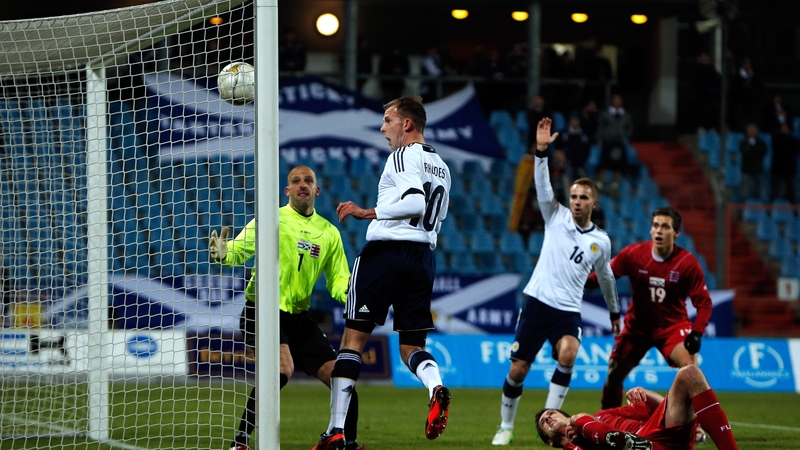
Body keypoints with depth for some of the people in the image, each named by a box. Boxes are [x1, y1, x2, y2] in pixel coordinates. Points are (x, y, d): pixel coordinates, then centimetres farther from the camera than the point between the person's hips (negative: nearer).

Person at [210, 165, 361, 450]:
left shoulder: (329, 232, 9)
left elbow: (338, 282, 13)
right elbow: (236, 252, -7)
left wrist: (350, 293, -10)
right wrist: (222, 253, -31)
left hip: (298, 318, 5)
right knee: (282, 368, -29)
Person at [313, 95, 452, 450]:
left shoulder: (404, 155, -7)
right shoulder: (441, 167, 19)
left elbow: (415, 202, -20)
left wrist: (366, 213, -17)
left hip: (387, 251, -7)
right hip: (424, 257, 7)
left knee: (353, 338, -2)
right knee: (411, 346, 11)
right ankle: (436, 388, -23)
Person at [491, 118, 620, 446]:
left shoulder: (601, 241, 8)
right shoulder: (557, 217, 4)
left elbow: (605, 276, 25)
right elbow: (542, 185, -10)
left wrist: (614, 311, 34)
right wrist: (541, 151, -24)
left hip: (568, 311, 0)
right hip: (538, 304, 0)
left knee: (567, 354, -29)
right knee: (518, 369, -1)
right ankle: (506, 428, 19)